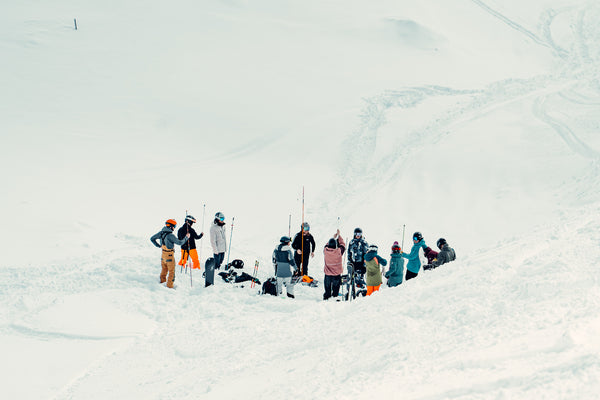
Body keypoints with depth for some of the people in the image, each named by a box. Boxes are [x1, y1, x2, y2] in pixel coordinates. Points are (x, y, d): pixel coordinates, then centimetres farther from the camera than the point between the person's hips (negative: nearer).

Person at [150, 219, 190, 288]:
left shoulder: (161, 232, -2)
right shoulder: (170, 235, -24)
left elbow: (152, 239, 7)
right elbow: (179, 242, -19)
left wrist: (158, 246, 10)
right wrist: (186, 237, -5)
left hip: (163, 254, 7)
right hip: (169, 255, -7)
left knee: (164, 269, 22)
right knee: (171, 271, 6)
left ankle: (162, 282, 32)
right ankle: (169, 286, 9)